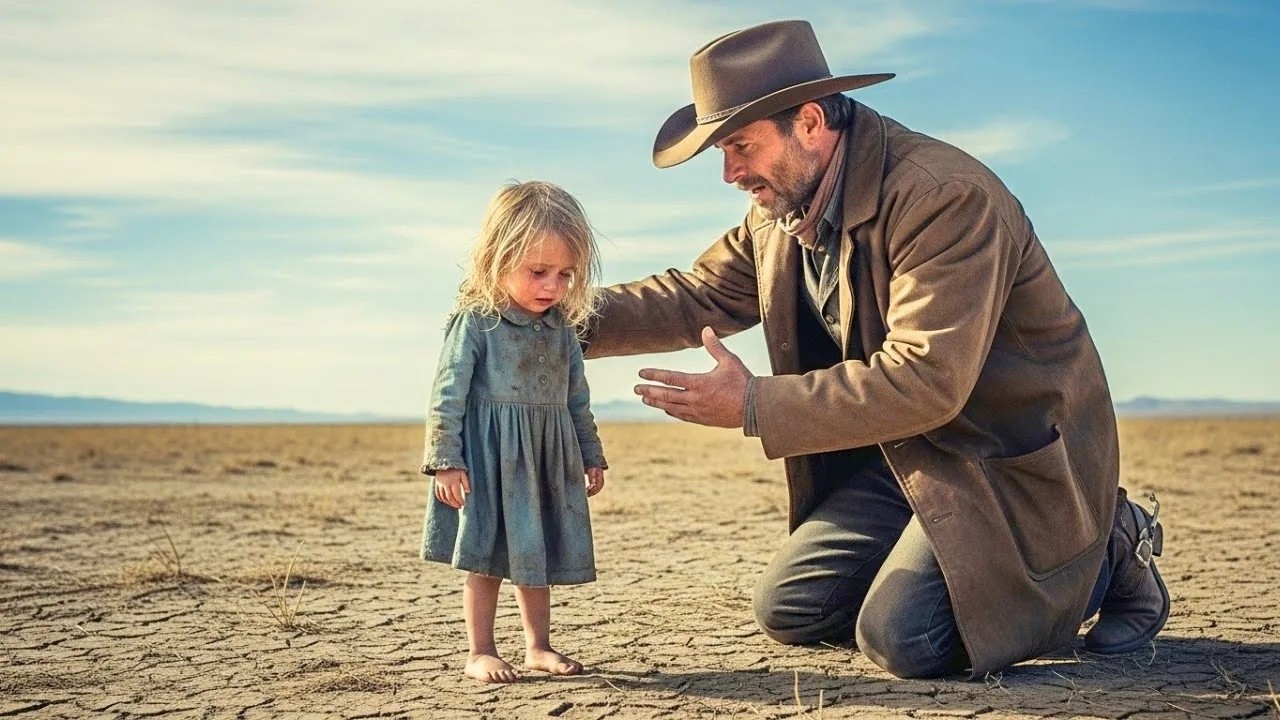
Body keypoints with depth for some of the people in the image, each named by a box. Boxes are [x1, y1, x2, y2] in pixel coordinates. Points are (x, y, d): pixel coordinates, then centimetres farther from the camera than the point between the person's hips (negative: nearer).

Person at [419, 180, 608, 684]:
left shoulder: (562, 329, 6)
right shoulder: (474, 321, -11)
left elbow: (577, 399, 15)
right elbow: (448, 394, -12)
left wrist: (591, 455, 17)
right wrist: (445, 459, -17)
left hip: (549, 458, 6)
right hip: (488, 456, -5)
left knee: (537, 553, 14)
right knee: (488, 555, 1)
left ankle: (538, 646, 26)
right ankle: (481, 652, 12)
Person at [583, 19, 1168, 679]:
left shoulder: (947, 196, -27)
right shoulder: (782, 207, 0)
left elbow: (925, 380, -33)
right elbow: (701, 296, 8)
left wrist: (756, 405, -32)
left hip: (1014, 457, -8)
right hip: (907, 450, 8)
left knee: (899, 638, -19)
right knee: (785, 611, 3)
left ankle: (1108, 556, 3)